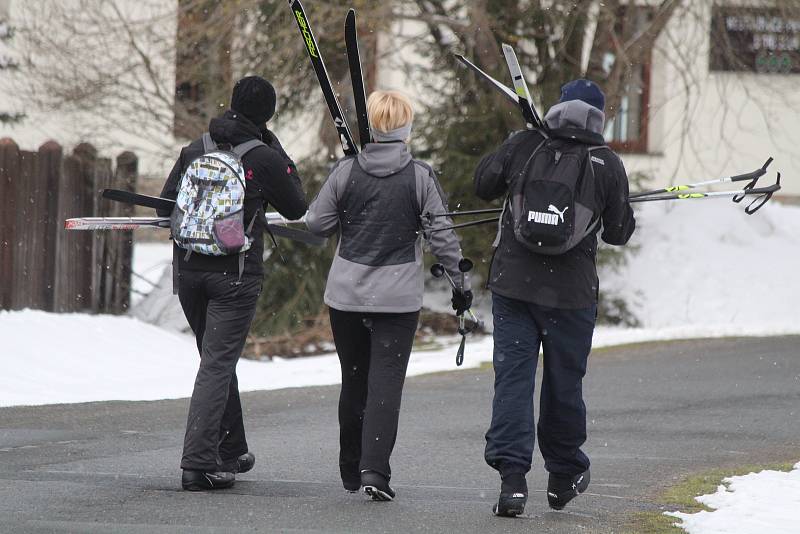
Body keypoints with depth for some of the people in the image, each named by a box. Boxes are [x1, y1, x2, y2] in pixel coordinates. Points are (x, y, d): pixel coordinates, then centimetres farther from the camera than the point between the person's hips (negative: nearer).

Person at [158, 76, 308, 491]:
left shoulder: (195, 149, 5)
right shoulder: (264, 158, -7)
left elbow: (166, 204, 6)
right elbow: (296, 209, 6)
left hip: (188, 269, 5)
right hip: (235, 273, -5)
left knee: (217, 359, 19)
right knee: (217, 364, -5)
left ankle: (230, 452, 29)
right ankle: (198, 463, -14)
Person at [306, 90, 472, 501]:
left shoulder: (346, 171, -3)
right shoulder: (420, 177, -7)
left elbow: (317, 224, 1)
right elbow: (442, 235, -5)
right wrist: (460, 281, 5)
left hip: (347, 293, 2)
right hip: (398, 297, -2)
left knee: (354, 380, 14)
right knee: (386, 382, -3)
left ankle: (352, 469, 22)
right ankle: (374, 469, -16)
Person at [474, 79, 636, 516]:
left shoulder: (522, 146, -2)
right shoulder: (607, 164, -4)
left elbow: (483, 185, 7)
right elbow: (619, 233, 1)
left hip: (512, 283, 0)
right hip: (571, 291, 0)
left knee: (512, 377, 0)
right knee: (564, 382, 14)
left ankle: (512, 476, -13)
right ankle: (564, 476, 28)